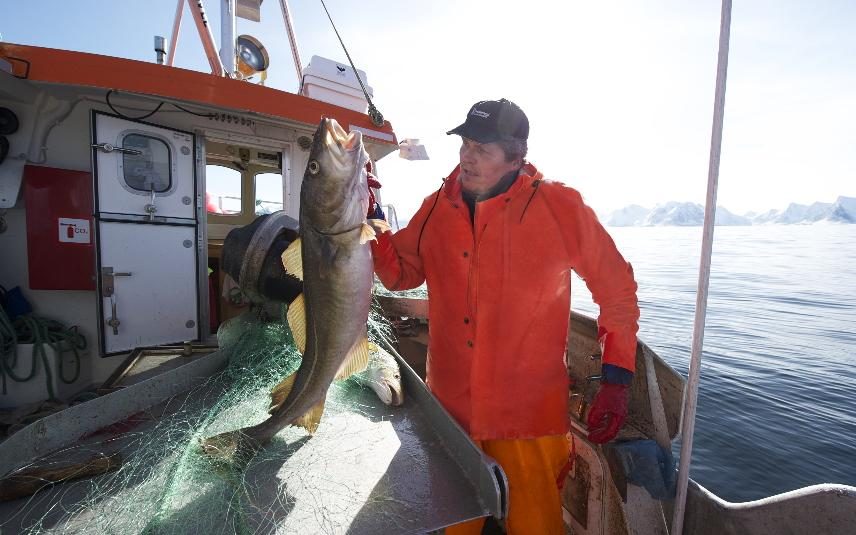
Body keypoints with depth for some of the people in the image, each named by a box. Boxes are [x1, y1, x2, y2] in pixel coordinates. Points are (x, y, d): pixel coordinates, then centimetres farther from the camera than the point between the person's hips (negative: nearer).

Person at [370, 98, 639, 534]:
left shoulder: (560, 206, -9)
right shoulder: (437, 208, 1)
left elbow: (616, 289, -2)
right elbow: (400, 274, 5)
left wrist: (616, 380, -5)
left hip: (528, 415, -3)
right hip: (449, 408, 4)